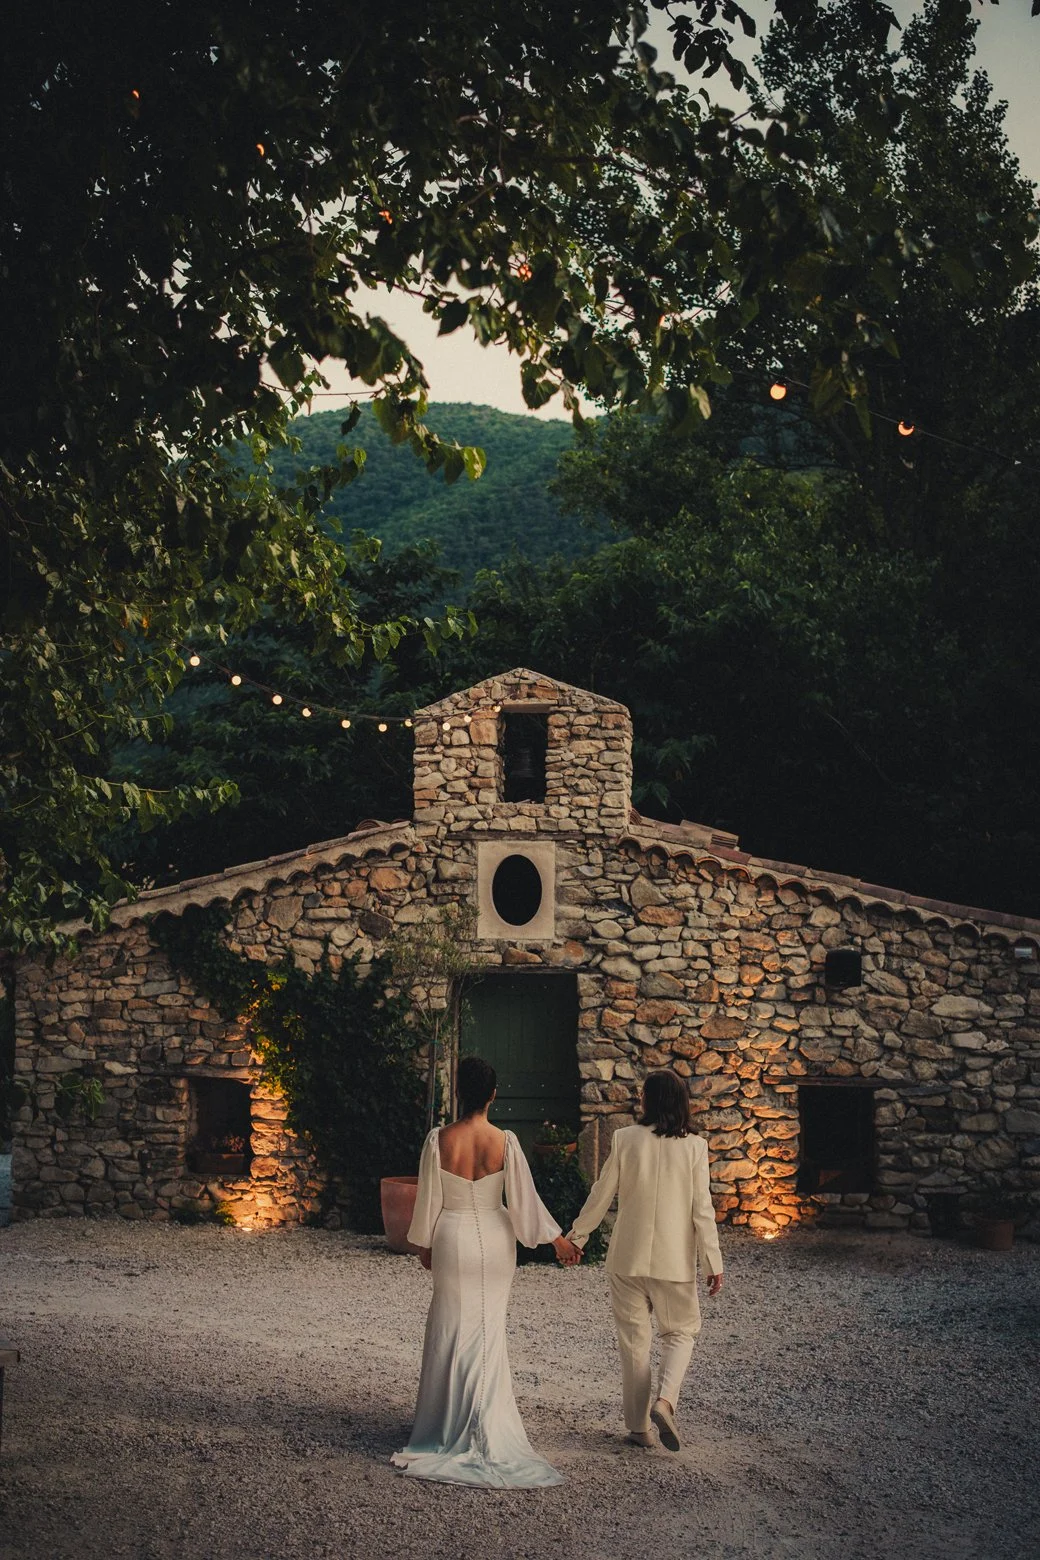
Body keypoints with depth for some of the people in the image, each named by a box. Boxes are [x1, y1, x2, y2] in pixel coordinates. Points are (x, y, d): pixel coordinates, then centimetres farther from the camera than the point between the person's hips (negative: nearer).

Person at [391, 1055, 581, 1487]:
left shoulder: (439, 1140, -13)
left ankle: (453, 1426, 16)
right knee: (488, 1331, 12)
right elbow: (524, 1198, -6)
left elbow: (429, 1199, -5)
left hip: (452, 1240, -1)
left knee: (452, 1330, 11)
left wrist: (423, 1244, 10)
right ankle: (486, 1430, 17)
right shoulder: (505, 1142, -13)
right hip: (495, 1241, 1)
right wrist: (557, 1238, 6)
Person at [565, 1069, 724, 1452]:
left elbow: (601, 1195, -1)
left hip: (628, 1258, 1)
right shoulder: (694, 1146, -7)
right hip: (675, 1259, -1)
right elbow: (702, 1209, -7)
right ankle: (665, 1400, -9)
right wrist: (713, 1262, 0)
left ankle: (639, 1426, 13)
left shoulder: (625, 1139, -6)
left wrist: (576, 1237, 13)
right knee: (680, 1332, 15)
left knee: (633, 1340, 11)